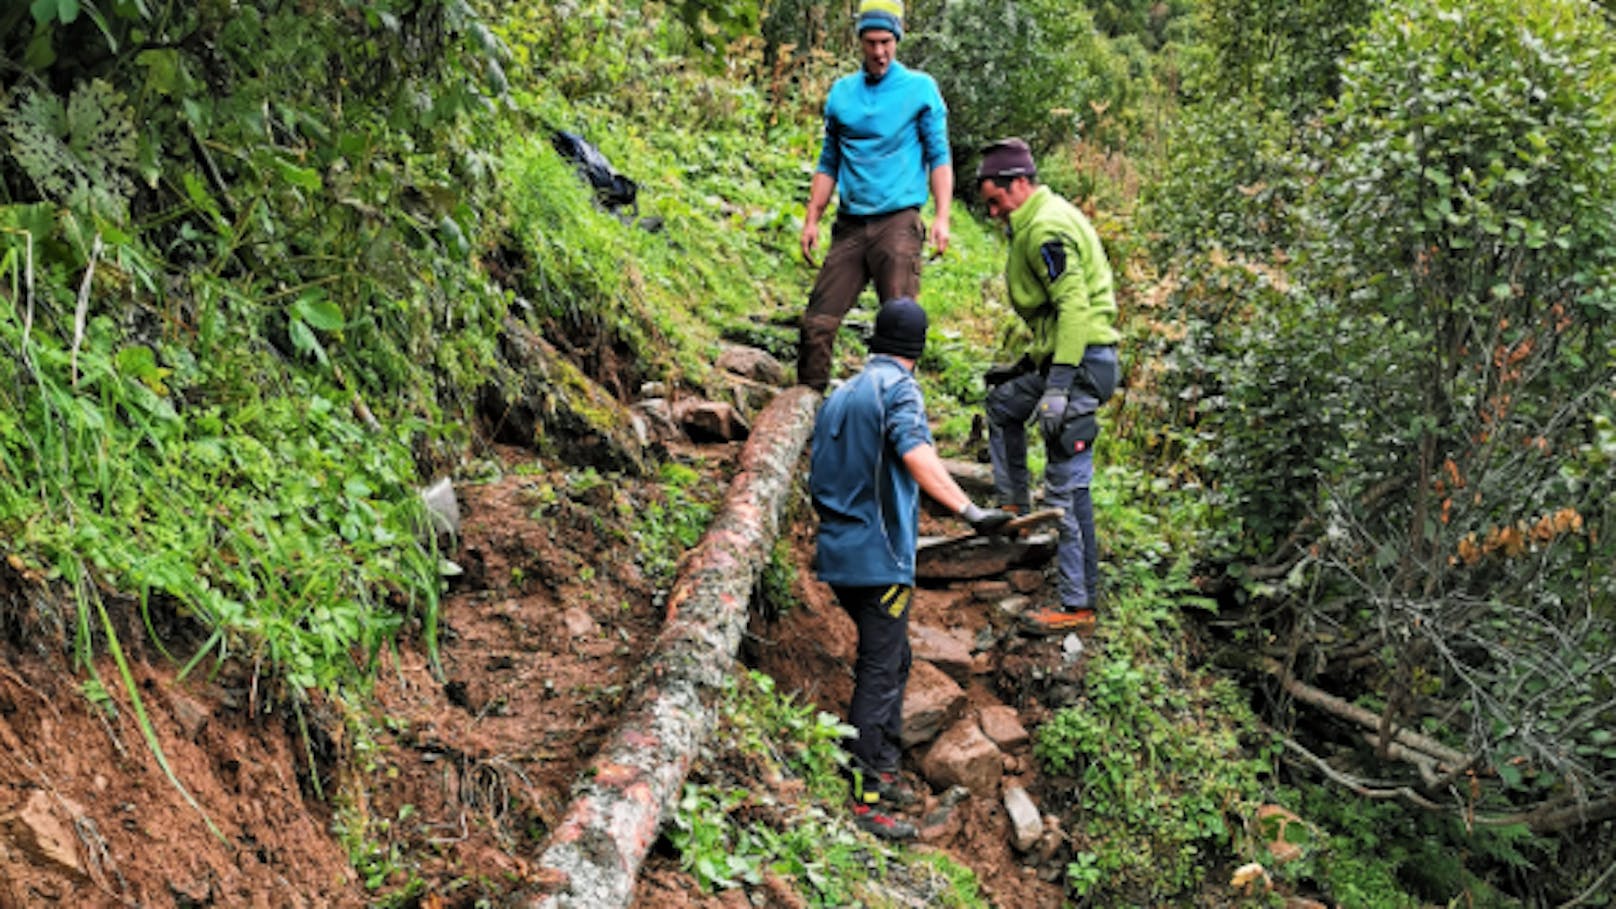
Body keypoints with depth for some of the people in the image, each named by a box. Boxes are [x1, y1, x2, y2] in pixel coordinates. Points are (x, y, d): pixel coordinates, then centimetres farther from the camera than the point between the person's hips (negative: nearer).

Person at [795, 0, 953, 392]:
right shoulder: (841, 92, 15)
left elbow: (939, 156, 2)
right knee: (818, 320, -2)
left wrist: (942, 217, -10)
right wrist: (811, 220, 11)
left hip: (898, 223, -3)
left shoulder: (921, 88, 5)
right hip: (850, 225, 3)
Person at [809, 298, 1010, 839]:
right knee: (879, 673, -5)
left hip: (840, 552, 9)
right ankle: (864, 800, -3)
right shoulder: (898, 388, -9)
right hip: (879, 556, -9)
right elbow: (916, 454, -28)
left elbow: (817, 478, 23)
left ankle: (882, 771, 27)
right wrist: (968, 510, -40)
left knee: (892, 659, 20)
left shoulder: (841, 394, 17)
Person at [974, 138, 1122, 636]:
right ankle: (1015, 510, 37)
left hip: (1081, 361, -11)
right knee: (1003, 402, 32)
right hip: (1061, 357, 11)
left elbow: (1074, 306, -25)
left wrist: (1058, 388, -29)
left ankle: (1079, 604, -5)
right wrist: (1027, 365, 27)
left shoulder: (1047, 228, -15)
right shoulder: (1045, 219, 18)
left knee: (1066, 487, -9)